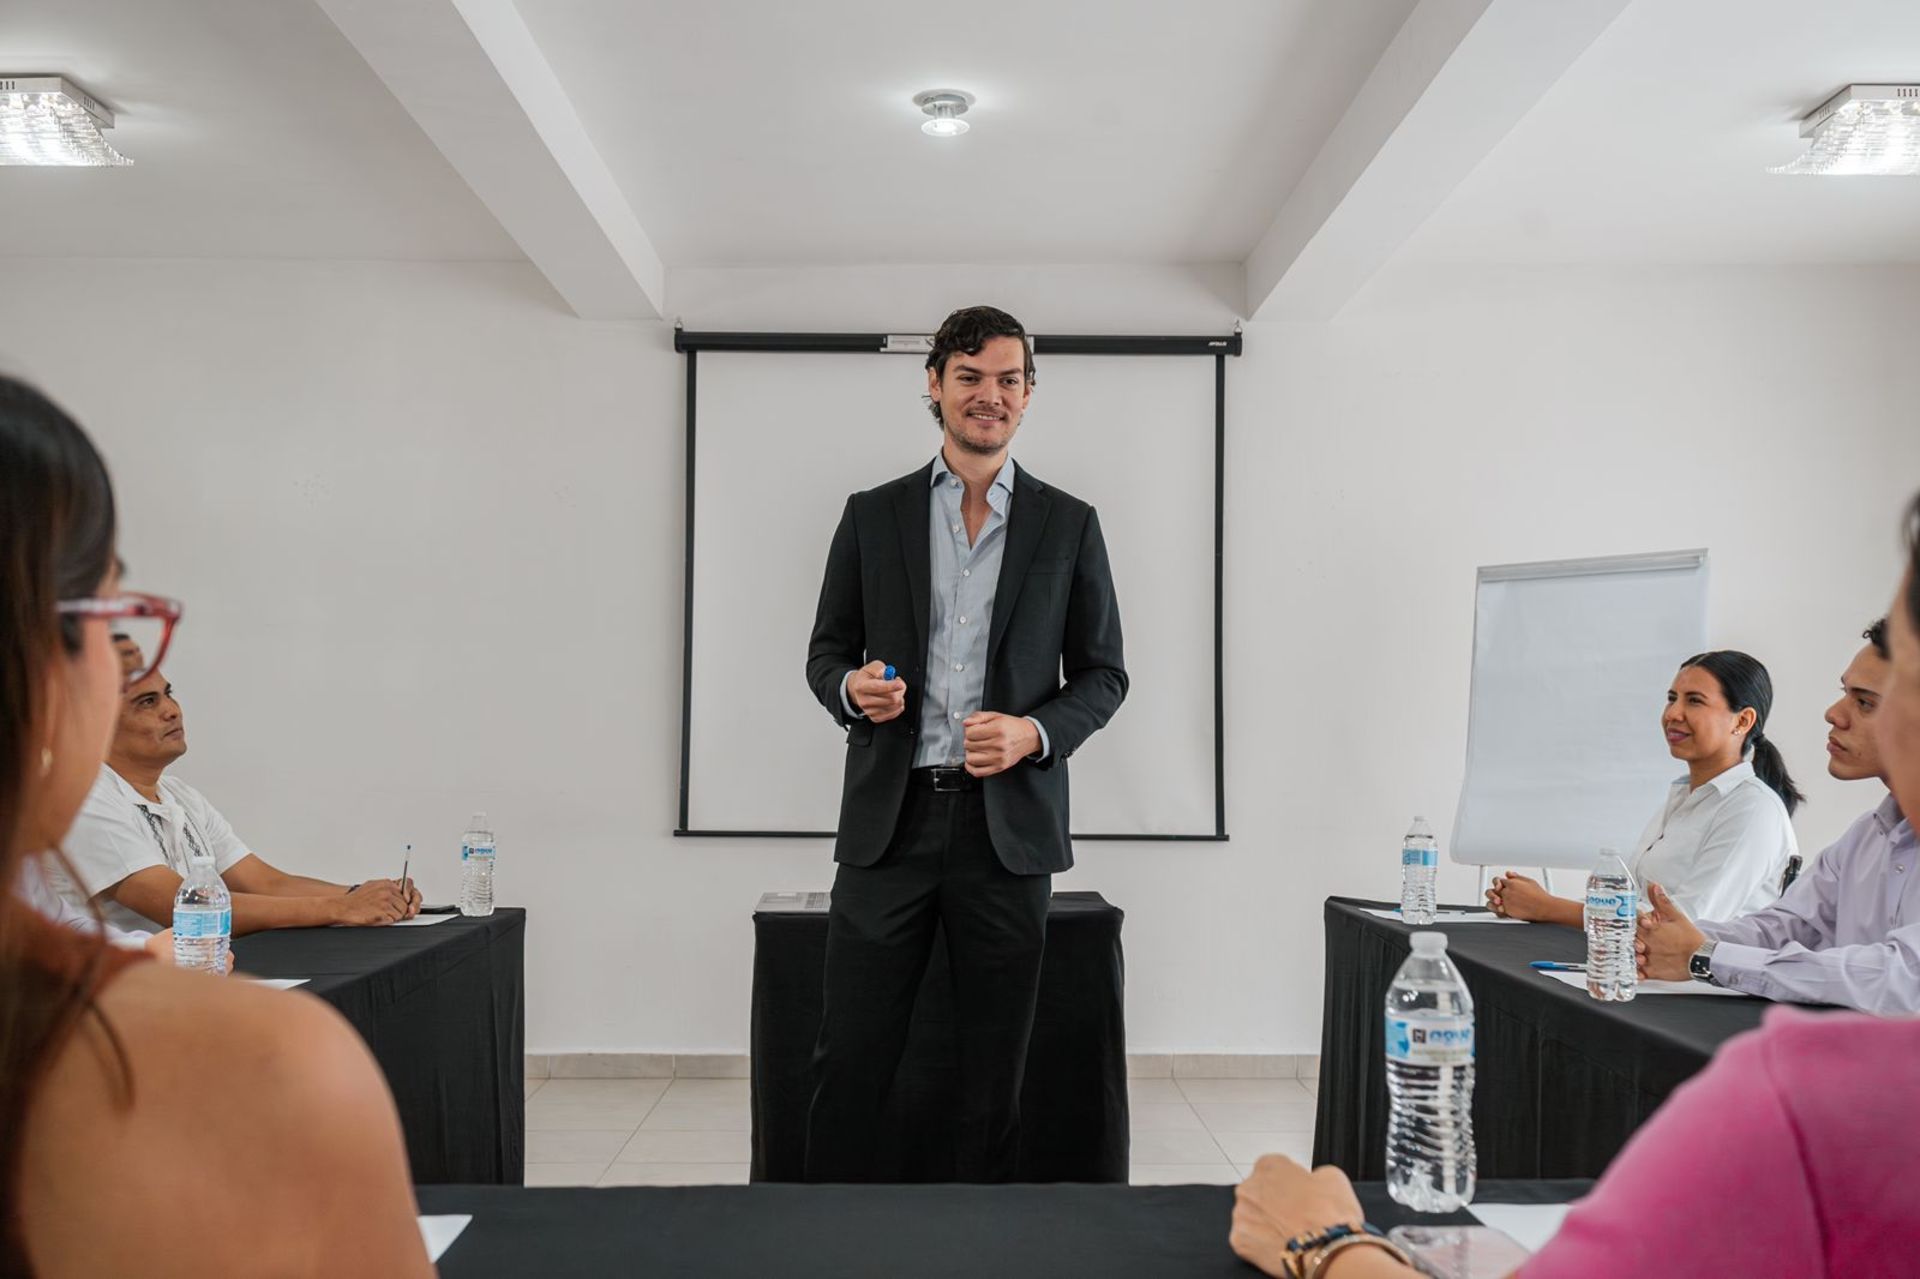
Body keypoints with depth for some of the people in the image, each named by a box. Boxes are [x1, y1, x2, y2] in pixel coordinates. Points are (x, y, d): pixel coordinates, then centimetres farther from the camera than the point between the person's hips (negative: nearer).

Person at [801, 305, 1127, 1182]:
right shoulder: (872, 516, 9)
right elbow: (826, 652, 13)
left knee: (993, 1068, 8)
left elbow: (1103, 674, 8)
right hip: (890, 819, 0)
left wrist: (1035, 731, -11)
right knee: (851, 1058, 1)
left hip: (1008, 822, 0)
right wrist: (853, 688, -11)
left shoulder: (1069, 525, 7)